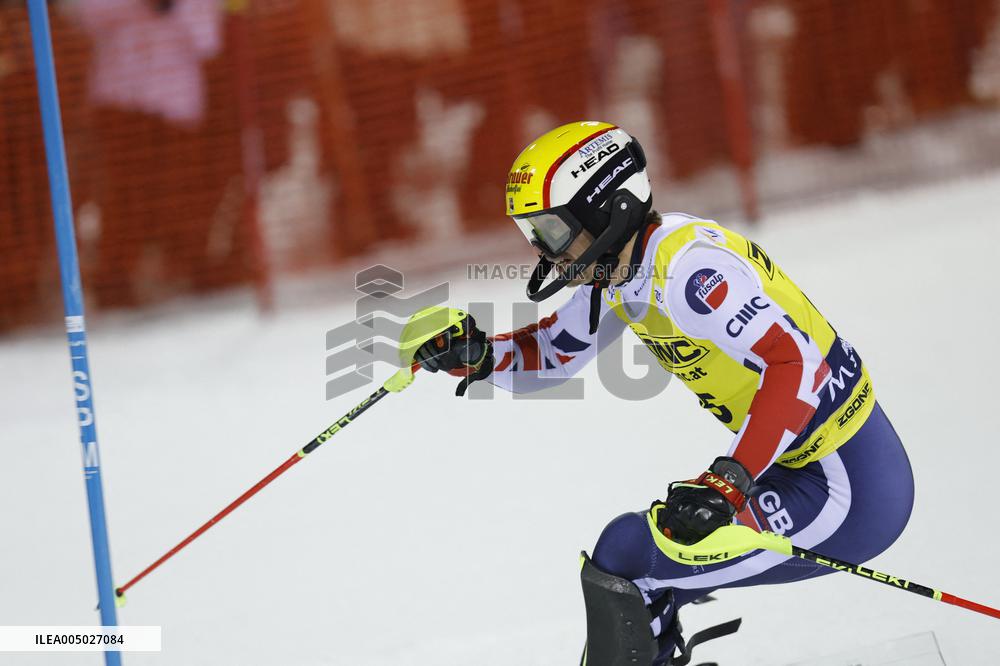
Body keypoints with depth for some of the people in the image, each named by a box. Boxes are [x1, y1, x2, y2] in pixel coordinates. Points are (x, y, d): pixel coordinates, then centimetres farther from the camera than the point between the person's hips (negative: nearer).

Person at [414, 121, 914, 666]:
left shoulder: (685, 268, -23)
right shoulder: (618, 267, 6)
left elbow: (797, 363, -32)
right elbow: (549, 355, 18)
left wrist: (728, 483, -37)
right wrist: (473, 353, -1)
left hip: (850, 497, -10)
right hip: (799, 471, 10)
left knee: (622, 562, -9)